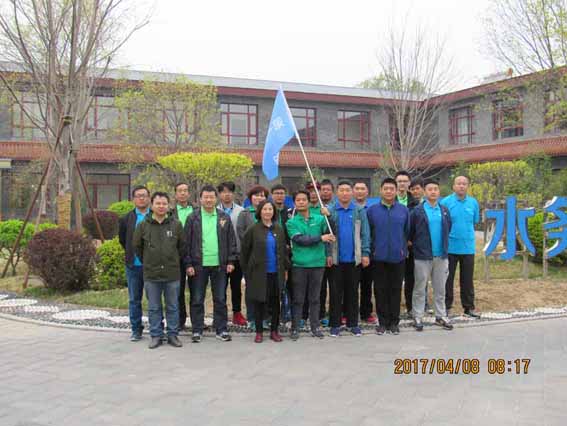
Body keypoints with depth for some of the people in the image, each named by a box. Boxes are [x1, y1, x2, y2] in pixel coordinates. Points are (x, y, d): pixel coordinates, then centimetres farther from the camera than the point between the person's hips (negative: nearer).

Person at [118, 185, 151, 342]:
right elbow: (122, 238, 18)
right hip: (133, 265, 3)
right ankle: (136, 330, 19)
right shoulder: (126, 219, 5)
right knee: (134, 300, 9)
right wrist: (130, 253, 14)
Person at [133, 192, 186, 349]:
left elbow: (182, 246, 11)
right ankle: (156, 335, 17)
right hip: (151, 274, 0)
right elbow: (137, 246, 11)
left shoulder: (176, 225, 0)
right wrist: (146, 262, 12)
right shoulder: (143, 225, 0)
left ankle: (173, 335, 18)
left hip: (172, 273, 0)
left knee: (173, 306, 8)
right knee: (154, 307, 8)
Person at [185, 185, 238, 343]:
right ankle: (197, 331, 16)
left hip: (219, 265, 1)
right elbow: (187, 242, -1)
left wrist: (231, 261, 0)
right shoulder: (193, 218, 1)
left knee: (220, 300, 7)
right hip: (199, 265, -1)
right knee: (197, 300, 5)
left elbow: (231, 241, 7)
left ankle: (221, 330, 16)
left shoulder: (224, 217, 6)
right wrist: (188, 264, -6)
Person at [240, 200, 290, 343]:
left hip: (276, 272, 3)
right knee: (259, 303, 4)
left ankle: (274, 331, 19)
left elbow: (284, 249, 12)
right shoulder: (253, 230, -3)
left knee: (275, 302, 7)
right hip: (259, 272, -2)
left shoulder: (279, 229, 7)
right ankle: (259, 332, 15)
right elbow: (244, 251, 2)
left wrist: (286, 268, 9)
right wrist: (246, 270, 1)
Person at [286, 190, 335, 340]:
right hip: (299, 264, -1)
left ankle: (315, 326, 19)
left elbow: (330, 233, -1)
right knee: (298, 299, 4)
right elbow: (300, 240, -11)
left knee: (315, 298, 10)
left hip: (317, 263, 2)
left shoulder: (319, 219, 7)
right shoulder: (291, 222, 2)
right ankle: (295, 328, 11)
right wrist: (320, 238, -13)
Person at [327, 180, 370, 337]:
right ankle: (335, 324, 13)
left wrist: (365, 253, -4)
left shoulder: (359, 211, 3)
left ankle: (353, 323, 19)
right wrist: (327, 254, -7)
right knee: (336, 292, 5)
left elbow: (365, 233, 2)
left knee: (353, 292, 10)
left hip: (354, 259, 1)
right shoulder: (330, 211, 0)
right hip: (336, 259, -1)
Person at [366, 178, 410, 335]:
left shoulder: (403, 210, 4)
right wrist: (369, 250, 4)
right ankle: (382, 322, 15)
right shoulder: (372, 210, 1)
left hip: (398, 257, 1)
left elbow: (407, 231, 11)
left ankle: (394, 322, 17)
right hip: (379, 257, 0)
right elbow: (366, 233, 6)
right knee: (380, 290, 5)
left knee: (396, 290, 6)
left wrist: (404, 248, 8)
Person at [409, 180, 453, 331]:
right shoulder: (417, 211, -6)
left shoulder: (444, 210, 6)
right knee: (420, 289, 5)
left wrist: (444, 246, 13)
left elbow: (448, 229, 15)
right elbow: (409, 232, -1)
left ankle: (440, 316, 22)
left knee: (440, 289, 12)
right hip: (422, 256, -3)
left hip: (441, 256, 4)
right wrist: (416, 244, 5)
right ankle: (417, 317, 13)